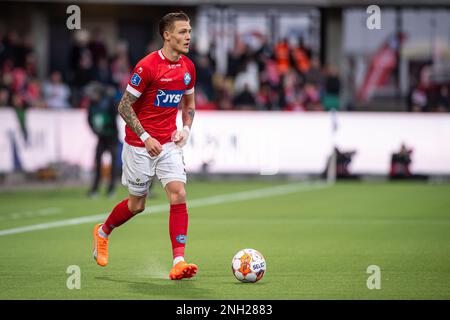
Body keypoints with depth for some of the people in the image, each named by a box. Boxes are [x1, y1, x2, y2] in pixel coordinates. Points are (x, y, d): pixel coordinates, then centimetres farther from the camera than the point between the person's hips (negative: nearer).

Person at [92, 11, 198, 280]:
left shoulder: (188, 67, 3)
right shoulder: (147, 66, -17)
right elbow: (124, 106, -13)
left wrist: (186, 130, 2)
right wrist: (145, 137, -18)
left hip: (169, 144, 5)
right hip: (139, 145, -5)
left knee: (178, 194, -13)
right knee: (137, 204, 7)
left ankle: (179, 262, -14)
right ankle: (103, 232, 38)